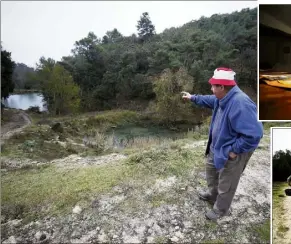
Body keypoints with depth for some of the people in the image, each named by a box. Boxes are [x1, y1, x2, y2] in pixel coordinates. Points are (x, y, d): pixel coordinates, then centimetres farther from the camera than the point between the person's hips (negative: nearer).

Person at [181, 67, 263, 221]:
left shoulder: (240, 104, -36)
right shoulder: (223, 97, -4)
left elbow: (254, 134, -37)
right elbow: (209, 100, 21)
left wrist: (234, 150, -27)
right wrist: (192, 98, 24)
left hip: (231, 152, -10)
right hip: (217, 146, 10)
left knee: (226, 184, 13)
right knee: (211, 168, 30)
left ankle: (220, 210, 39)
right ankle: (212, 195, 55)